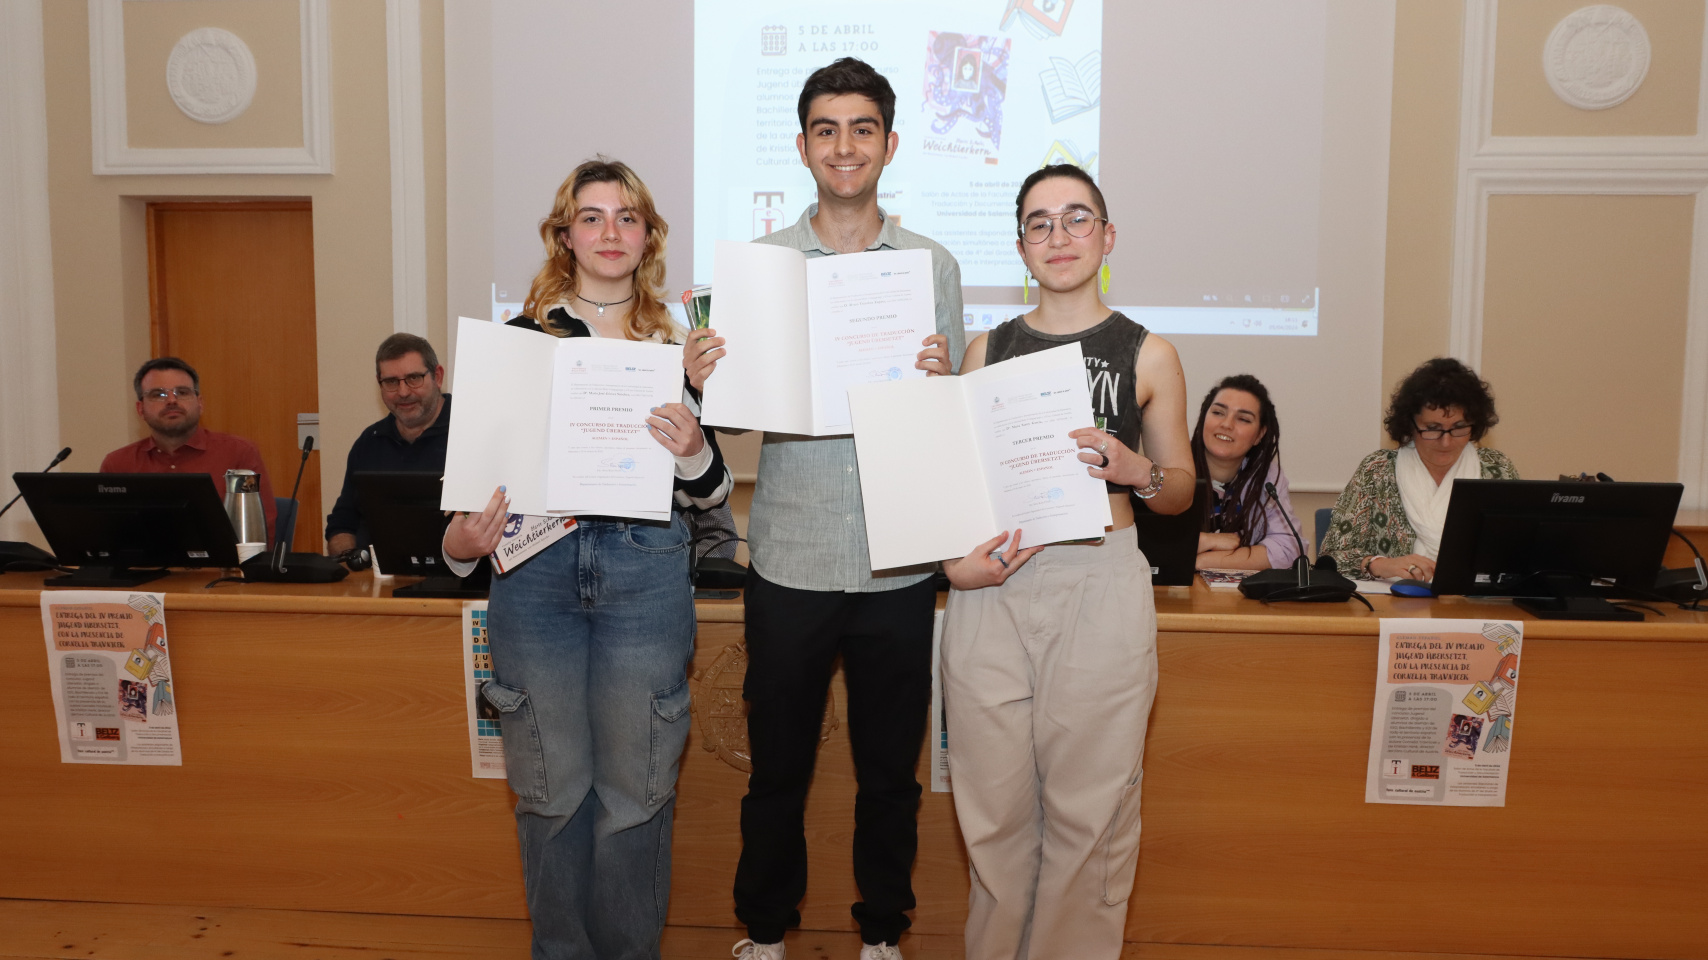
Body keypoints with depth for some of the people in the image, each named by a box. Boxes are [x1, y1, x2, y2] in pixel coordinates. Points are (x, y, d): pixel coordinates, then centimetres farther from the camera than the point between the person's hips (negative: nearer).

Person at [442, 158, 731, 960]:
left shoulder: (679, 343, 8)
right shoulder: (521, 336, 6)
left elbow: (711, 492, 6)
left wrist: (692, 452, -16)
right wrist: (459, 543, -9)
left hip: (644, 571, 0)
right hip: (536, 570, 0)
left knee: (634, 785, 6)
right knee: (550, 783, 8)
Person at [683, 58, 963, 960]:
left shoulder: (932, 265, 4)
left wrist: (941, 384, -18)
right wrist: (699, 384, -17)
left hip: (898, 564, 0)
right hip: (789, 557, 0)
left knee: (890, 768, 13)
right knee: (777, 762, 13)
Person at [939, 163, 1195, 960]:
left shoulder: (1147, 355, 6)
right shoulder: (987, 349, 12)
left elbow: (1181, 491, 10)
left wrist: (1135, 470, -11)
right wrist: (952, 561, -4)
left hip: (1098, 584, -2)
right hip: (988, 588, 2)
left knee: (1088, 809, 2)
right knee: (993, 805, 7)